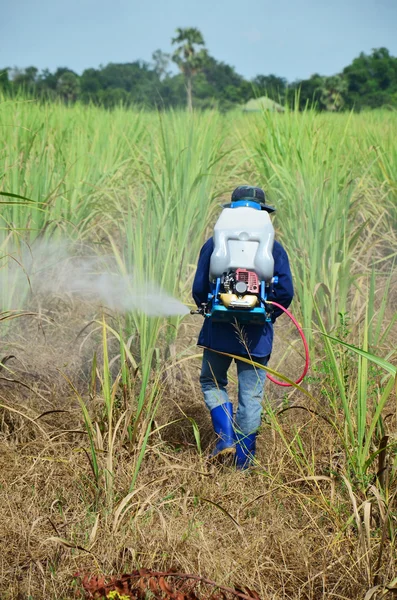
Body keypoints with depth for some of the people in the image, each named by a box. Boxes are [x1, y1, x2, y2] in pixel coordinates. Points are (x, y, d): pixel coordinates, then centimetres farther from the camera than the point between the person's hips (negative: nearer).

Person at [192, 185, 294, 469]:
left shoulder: (214, 244, 1)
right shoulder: (274, 247, 2)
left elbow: (199, 289, 1)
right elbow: (285, 292, -2)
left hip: (219, 330, 0)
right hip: (257, 334, 0)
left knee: (212, 382, 21)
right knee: (251, 396, 6)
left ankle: (226, 437, 5)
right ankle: (244, 461, 10)